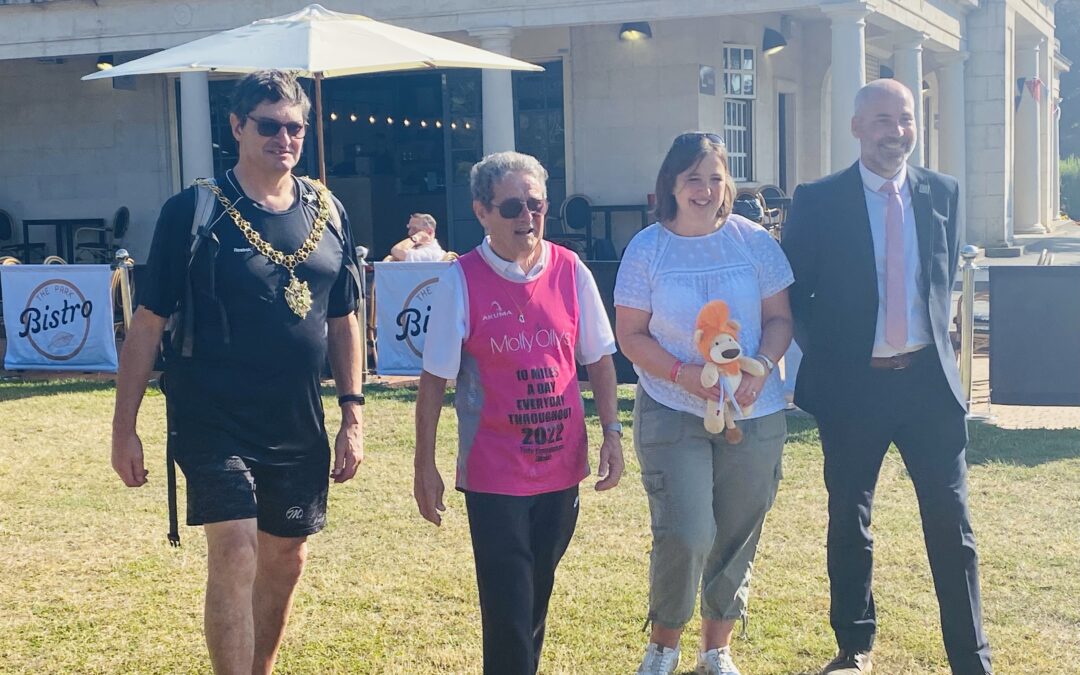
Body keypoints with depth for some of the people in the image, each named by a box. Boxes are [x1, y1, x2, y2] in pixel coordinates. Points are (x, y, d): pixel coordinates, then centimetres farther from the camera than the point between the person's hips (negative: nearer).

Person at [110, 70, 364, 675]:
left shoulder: (328, 212, 5)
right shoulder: (194, 212, -8)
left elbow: (342, 321, 12)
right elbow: (148, 323, -6)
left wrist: (353, 416, 7)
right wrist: (125, 427, -8)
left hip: (299, 426, 5)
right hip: (215, 423, -5)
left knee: (286, 562, 13)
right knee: (234, 557, -14)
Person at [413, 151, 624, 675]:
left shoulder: (570, 272, -1)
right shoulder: (461, 281, -9)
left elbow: (598, 358, 8)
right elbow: (434, 378, -6)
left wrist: (612, 433, 1)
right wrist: (424, 467, -6)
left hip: (561, 468, 3)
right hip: (494, 474, -3)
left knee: (537, 598, 18)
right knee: (508, 613, -2)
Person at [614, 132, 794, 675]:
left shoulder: (753, 241, 1)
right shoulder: (646, 249, -2)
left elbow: (779, 317, 5)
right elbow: (630, 334, -1)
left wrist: (761, 367, -15)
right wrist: (683, 374, -17)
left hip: (754, 414, 2)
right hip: (672, 413, -2)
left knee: (737, 539, 8)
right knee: (686, 537, -11)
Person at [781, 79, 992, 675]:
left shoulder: (941, 193, 5)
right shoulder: (817, 201, -4)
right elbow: (794, 293, 2)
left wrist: (937, 343, 10)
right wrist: (823, 357, -3)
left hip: (928, 379, 2)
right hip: (851, 382, -2)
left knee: (950, 521, 3)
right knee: (849, 521, 10)